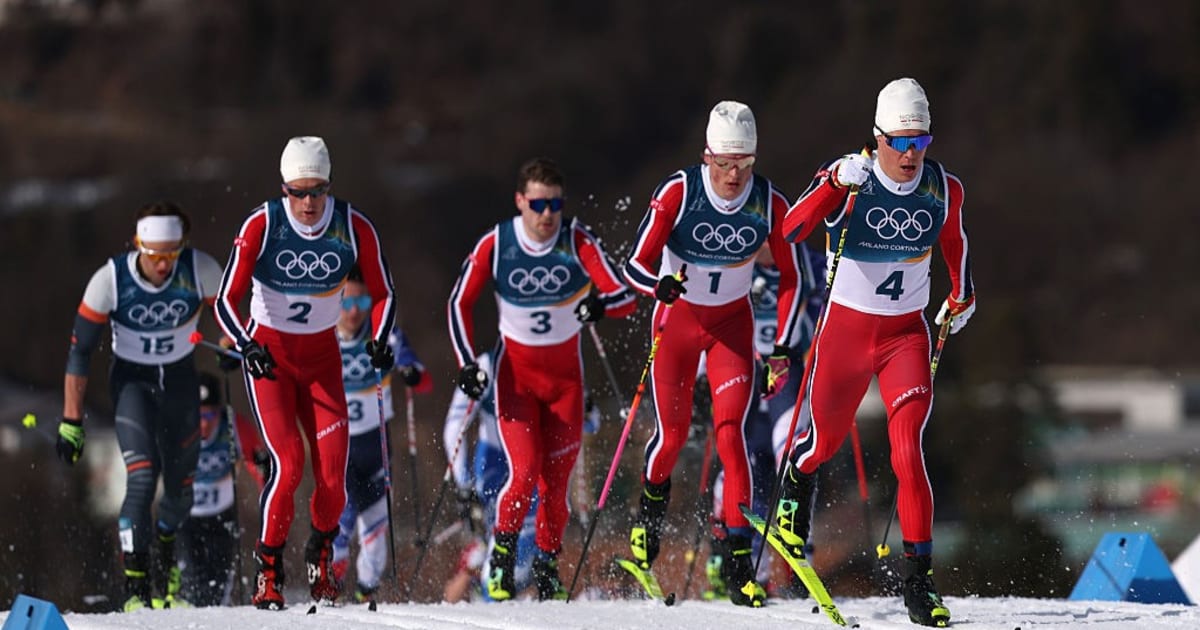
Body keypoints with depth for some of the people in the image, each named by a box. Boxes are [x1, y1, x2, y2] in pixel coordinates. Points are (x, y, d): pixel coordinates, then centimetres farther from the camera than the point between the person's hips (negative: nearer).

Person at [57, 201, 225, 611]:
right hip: (131, 381, -2)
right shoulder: (110, 280, -24)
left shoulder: (200, 271, -21)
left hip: (180, 381, 2)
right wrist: (71, 422, -15)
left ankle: (163, 560, 39)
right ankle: (136, 588, -15)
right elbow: (79, 351, -15)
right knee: (142, 479, -21)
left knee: (180, 489, 7)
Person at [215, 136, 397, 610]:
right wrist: (247, 347, -32)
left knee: (333, 469, -8)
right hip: (268, 353, -2)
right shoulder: (262, 225, -18)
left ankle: (321, 556, 19)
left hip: (322, 357, 2)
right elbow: (227, 300, -16)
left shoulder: (355, 229, -12)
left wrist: (379, 340, -17)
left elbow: (382, 293, 0)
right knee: (289, 463, -18)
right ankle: (268, 571, -3)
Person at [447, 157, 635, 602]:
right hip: (516, 372, -1)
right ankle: (503, 552, 8)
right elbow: (459, 305, -2)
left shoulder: (577, 242, -14)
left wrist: (602, 305, -43)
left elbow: (626, 298, -21)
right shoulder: (495, 245, -12)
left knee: (556, 478, 2)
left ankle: (547, 566, 22)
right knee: (525, 472, -16)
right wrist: (468, 363, -12)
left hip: (565, 374, 1)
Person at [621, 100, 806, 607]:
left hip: (732, 323, 0)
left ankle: (739, 564, -14)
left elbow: (790, 277, -3)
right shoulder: (678, 192, -21)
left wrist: (783, 347, -8)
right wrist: (659, 284, -42)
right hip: (677, 317, 0)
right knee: (673, 433, 2)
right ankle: (651, 508, 38)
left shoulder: (770, 204, -16)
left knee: (730, 431, -15)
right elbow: (637, 265, -20)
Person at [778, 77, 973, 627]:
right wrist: (837, 183, -44)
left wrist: (961, 297, 28)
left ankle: (918, 580, -14)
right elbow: (792, 229, -31)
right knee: (826, 440, 16)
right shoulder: (848, 179, -16)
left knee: (908, 449, -15)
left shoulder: (944, 189, -6)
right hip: (846, 328, -1)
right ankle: (797, 484, 54)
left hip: (906, 334, 1)